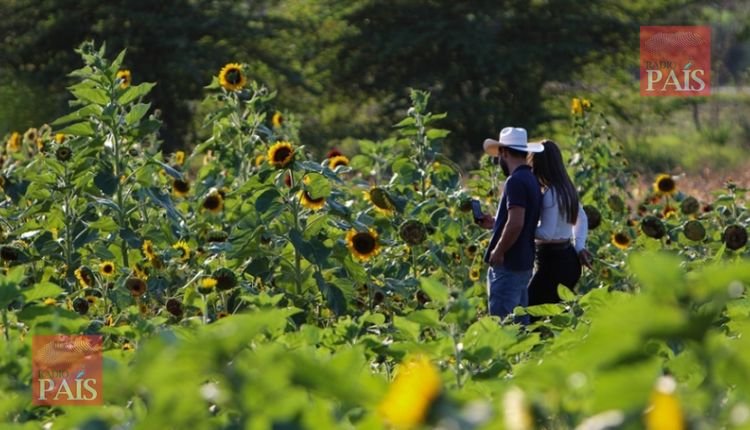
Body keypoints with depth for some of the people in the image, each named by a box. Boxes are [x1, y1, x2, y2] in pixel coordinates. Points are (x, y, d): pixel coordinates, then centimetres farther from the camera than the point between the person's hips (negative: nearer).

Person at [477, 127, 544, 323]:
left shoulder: (515, 182, -16)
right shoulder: (531, 180, 14)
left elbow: (516, 223, -24)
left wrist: (497, 253, -16)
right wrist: (495, 223, 21)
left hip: (508, 265, -10)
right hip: (524, 264, 10)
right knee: (519, 324, 13)